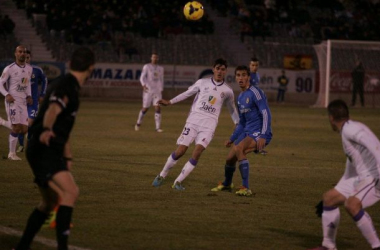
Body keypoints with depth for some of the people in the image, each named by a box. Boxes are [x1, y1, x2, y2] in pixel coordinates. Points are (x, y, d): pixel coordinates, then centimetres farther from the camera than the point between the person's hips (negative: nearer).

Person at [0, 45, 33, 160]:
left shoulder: (29, 68, 9)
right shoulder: (9, 69, -9)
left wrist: (29, 96, 9)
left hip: (23, 102, 6)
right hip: (12, 101, -6)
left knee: (24, 129, 2)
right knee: (17, 127, -13)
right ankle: (12, 154, 2)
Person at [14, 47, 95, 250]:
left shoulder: (68, 85, 20)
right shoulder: (67, 86, -12)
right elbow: (53, 110, -33)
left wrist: (67, 157, 40)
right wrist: (46, 129, -52)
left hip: (49, 152, 11)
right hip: (44, 150, -11)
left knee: (50, 201, 21)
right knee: (70, 191, -25)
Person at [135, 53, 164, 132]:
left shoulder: (160, 68, 13)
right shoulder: (146, 67, 0)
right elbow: (142, 77, -7)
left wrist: (161, 90, 13)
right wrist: (144, 85, -24)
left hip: (157, 91, 3)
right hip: (148, 90, -3)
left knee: (158, 108, -10)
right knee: (145, 108, 2)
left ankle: (158, 127, -10)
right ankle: (138, 123, 26)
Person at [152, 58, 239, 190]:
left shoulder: (227, 91, 8)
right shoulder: (202, 83, 7)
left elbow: (232, 110, 20)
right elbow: (187, 93, 17)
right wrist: (170, 102, 16)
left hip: (209, 125, 0)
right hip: (193, 120, 0)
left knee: (196, 154, -18)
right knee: (180, 151, -7)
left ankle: (178, 182, -8)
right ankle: (161, 176, 14)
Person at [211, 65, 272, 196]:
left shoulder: (255, 92, -12)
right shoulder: (240, 97, 15)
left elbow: (266, 114, -19)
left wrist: (263, 136, -28)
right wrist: (232, 139, 28)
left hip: (259, 132, -9)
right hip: (247, 132, 9)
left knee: (238, 149, -31)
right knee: (230, 158, 10)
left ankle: (246, 188, -28)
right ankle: (226, 184, 41)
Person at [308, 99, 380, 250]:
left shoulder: (350, 129, -12)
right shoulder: (347, 132, 19)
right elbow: (351, 168, 28)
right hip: (363, 178, 10)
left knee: (351, 204, -30)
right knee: (329, 198, 13)